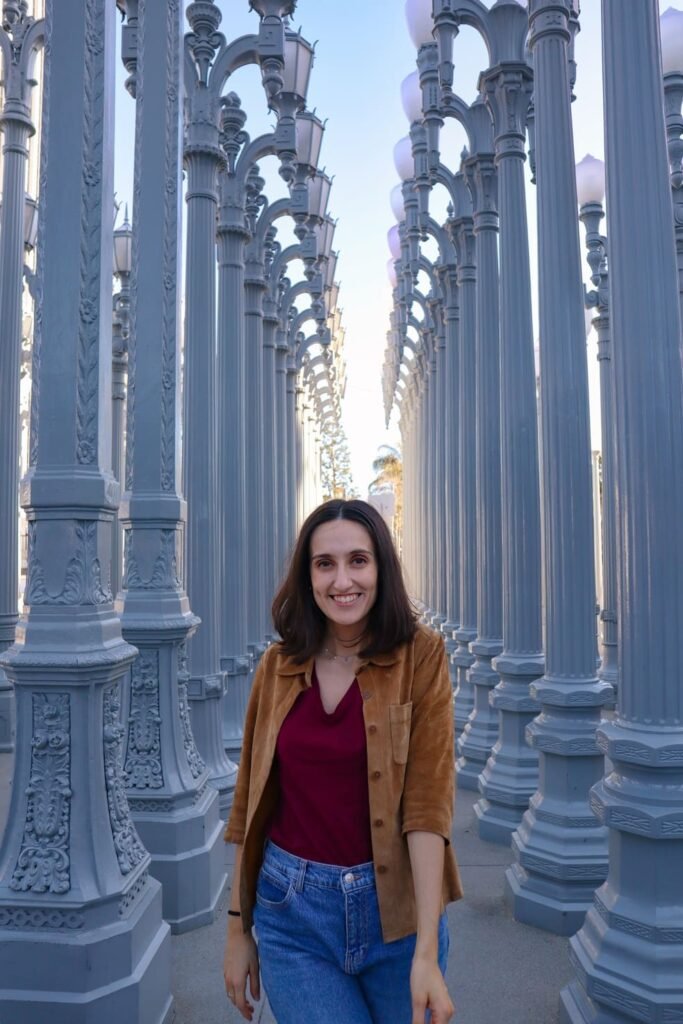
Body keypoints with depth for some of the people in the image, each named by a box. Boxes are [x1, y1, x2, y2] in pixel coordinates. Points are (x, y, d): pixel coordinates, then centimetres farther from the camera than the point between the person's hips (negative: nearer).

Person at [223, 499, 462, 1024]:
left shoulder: (420, 656, -10)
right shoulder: (278, 667, -1)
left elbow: (428, 802, -15)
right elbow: (251, 803, 5)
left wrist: (427, 951, -19)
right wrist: (238, 927, 8)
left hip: (395, 907, -1)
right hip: (291, 908, 1)